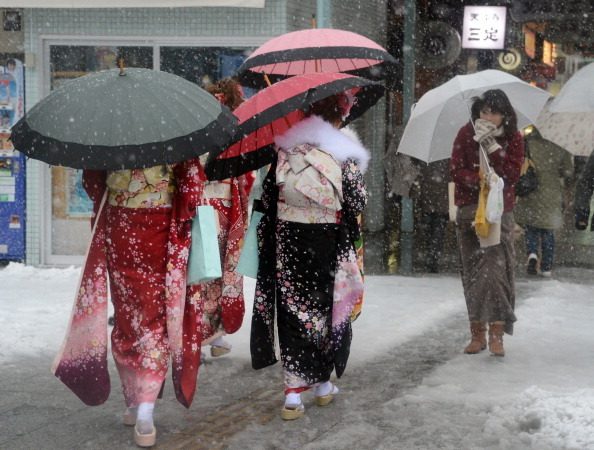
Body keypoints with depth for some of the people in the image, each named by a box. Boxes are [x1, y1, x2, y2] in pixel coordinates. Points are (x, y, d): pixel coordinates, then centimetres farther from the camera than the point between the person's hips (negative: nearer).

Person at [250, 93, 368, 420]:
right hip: (327, 244, -1)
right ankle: (323, 383, 27)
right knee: (326, 308, 15)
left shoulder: (284, 150, -1)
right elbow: (357, 202, -7)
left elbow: (267, 197, 1)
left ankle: (293, 393, -1)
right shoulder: (344, 155, -9)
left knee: (292, 310, 5)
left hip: (287, 243, 1)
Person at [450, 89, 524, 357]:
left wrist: (493, 146, -16)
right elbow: (456, 171, -3)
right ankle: (477, 333, 10)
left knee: (496, 267, -13)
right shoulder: (466, 134, 1)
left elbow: (512, 175, -8)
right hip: (469, 211, 1)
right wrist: (482, 180, -18)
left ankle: (496, 334, -13)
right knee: (472, 271, 3)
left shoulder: (513, 138, 1)